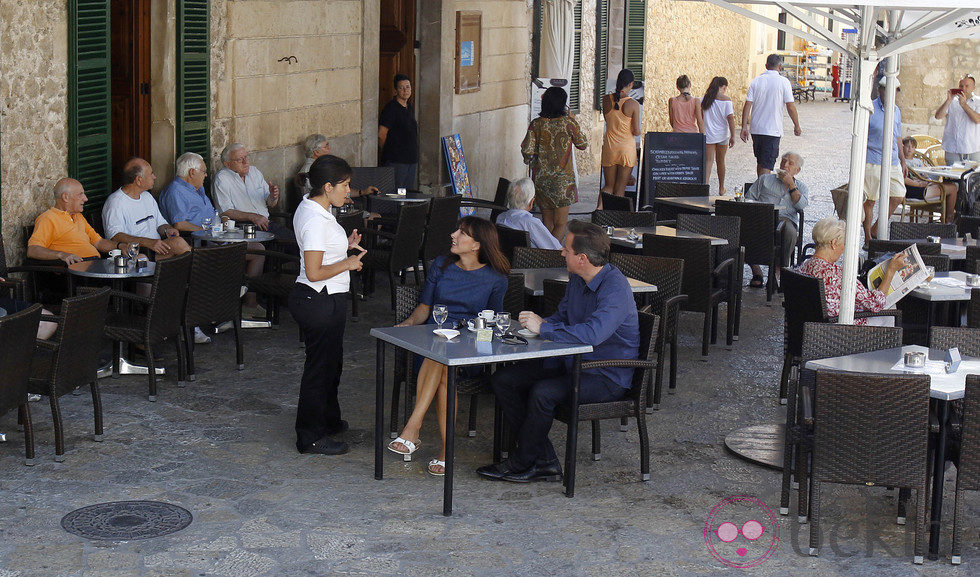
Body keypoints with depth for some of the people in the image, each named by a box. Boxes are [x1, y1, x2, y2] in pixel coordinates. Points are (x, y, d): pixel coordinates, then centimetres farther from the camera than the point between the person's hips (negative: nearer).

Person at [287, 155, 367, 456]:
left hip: (325, 299, 11)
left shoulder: (309, 208, 8)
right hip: (320, 302, -11)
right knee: (321, 365, 1)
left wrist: (344, 247, 8)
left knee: (331, 361, 24)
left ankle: (328, 421, 42)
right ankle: (311, 437, 12)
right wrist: (348, 263, -14)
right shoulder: (316, 220, -24)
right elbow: (314, 272, -26)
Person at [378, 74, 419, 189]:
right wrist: (389, 152, 0)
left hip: (411, 160, 8)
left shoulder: (410, 109, 15)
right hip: (395, 162, -8)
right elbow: (381, 135, -12)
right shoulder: (391, 108, -10)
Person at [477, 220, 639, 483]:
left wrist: (543, 328, -26)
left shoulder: (615, 289, -23)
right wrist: (541, 322, -2)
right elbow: (562, 316, 22)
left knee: (543, 392, -32)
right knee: (502, 380, -2)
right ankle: (544, 461, -5)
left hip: (607, 378, -10)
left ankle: (521, 465, -8)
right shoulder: (577, 279, 6)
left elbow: (592, 333, -37)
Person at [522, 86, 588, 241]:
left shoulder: (536, 124, -4)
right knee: (561, 223, 3)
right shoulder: (569, 123, -9)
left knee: (547, 222, 14)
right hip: (563, 179, -3)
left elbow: (527, 150, -7)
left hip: (541, 179, 3)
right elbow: (582, 144, 5)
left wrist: (528, 159, 16)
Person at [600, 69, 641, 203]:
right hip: (627, 148, -3)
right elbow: (636, 131, -10)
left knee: (609, 185, 15)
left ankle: (599, 208, -5)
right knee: (620, 188, 7)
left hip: (609, 147, 3)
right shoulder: (633, 104, -12)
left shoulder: (606, 99, -2)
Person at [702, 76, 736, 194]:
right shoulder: (726, 99, -7)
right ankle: (721, 188, 28)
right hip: (722, 134, -1)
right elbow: (730, 118, -12)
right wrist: (732, 136, -10)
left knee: (708, 161, -4)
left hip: (708, 134, 1)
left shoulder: (705, 98, 3)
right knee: (720, 161, 14)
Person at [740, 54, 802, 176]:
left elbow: (747, 105, -2)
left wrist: (744, 127, 0)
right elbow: (790, 107, -7)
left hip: (756, 129, 4)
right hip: (773, 130, -4)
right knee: (767, 165, -4)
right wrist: (797, 126, 5)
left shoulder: (756, 80, 3)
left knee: (760, 162, 19)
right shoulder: (783, 82, -7)